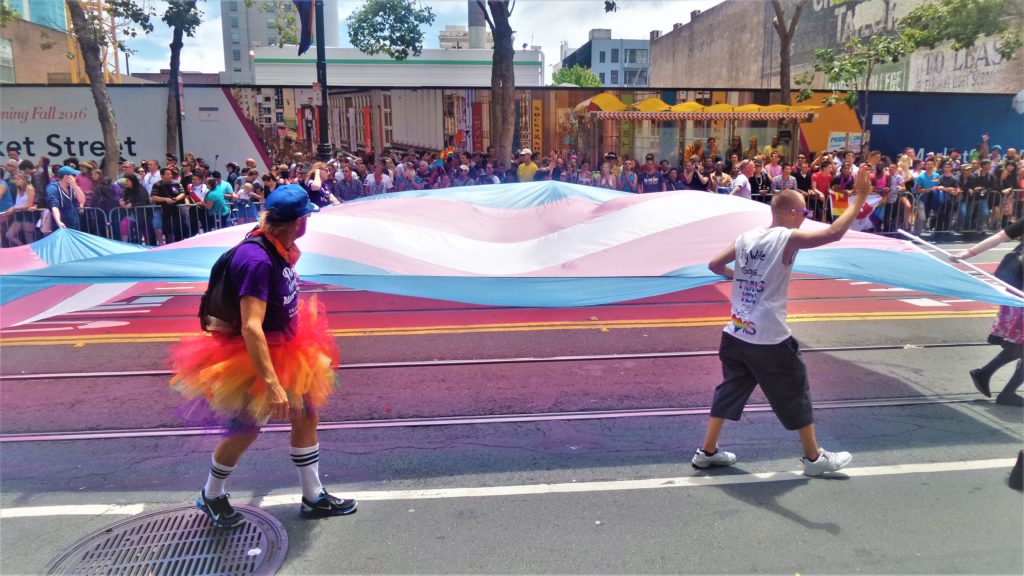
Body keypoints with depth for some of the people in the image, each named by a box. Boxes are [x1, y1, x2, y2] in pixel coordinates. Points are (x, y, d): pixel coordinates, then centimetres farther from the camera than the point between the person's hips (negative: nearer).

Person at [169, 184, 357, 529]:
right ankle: (211, 496, 36)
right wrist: (272, 384, -40)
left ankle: (313, 497, 27)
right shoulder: (256, 259, -32)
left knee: (307, 418, 12)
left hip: (284, 350, 9)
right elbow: (251, 328, -38)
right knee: (244, 433, 9)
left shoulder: (277, 248, -4)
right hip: (250, 359, -8)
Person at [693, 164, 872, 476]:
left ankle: (707, 452, 24)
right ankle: (814, 458, 26)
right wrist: (859, 198, -14)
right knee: (796, 396, 12)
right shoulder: (788, 238, -14)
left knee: (729, 391, 17)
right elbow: (834, 232, -23)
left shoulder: (746, 237, 5)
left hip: (735, 335, 6)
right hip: (770, 340, -6)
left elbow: (714, 265, 12)